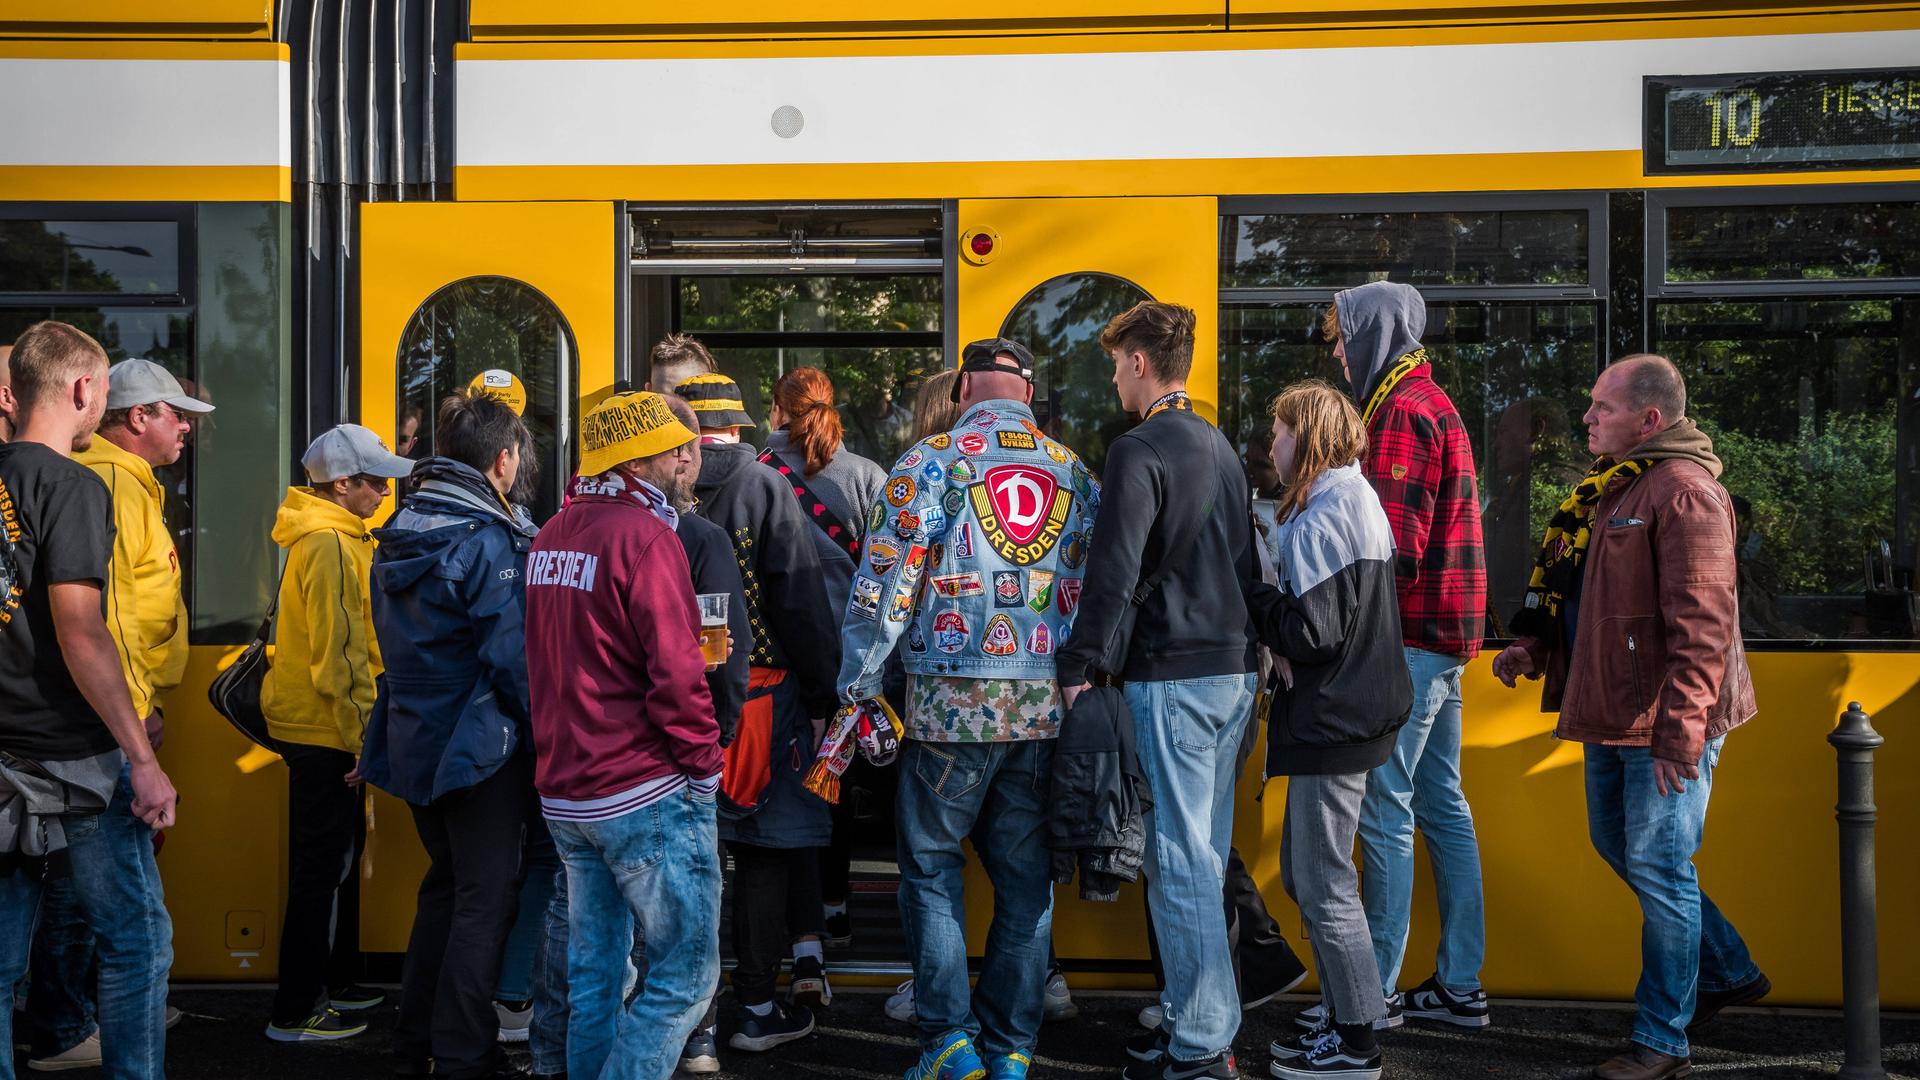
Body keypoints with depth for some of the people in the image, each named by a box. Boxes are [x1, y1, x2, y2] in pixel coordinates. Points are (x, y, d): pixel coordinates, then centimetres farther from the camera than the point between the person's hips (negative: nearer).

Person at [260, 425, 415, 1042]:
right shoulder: (330, 544, -17)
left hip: (318, 728, 10)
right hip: (326, 730, -10)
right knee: (325, 867, -4)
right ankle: (295, 1013, 3)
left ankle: (333, 983, 30)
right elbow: (339, 651, -21)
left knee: (339, 857, 19)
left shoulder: (330, 536, 15)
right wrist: (361, 735, -19)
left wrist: (360, 728, 20)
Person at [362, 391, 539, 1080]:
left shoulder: (398, 537, 7)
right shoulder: (487, 540, -19)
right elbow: (511, 656, -21)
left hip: (412, 738, 8)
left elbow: (394, 642, 14)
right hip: (479, 745, -8)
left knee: (446, 884, 21)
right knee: (486, 898, 2)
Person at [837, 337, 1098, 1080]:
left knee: (931, 867, 9)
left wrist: (856, 688, 0)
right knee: (1026, 877, 11)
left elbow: (885, 584, -7)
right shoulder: (1075, 474, 9)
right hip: (1048, 707, 4)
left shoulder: (933, 461, -3)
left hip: (954, 705, -4)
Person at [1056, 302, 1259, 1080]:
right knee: (1205, 857, 15)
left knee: (1179, 862, -4)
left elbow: (1113, 573, -18)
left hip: (1171, 679, -9)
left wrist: (1080, 670, -15)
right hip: (1232, 672, 9)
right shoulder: (1221, 447, 15)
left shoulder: (1140, 451, -12)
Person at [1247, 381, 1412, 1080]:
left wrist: (1256, 599, -7)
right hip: (1351, 712, 10)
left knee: (1324, 884, 0)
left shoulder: (1321, 519, -17)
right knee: (1302, 870, 18)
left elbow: (1311, 634, -22)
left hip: (1332, 723, -10)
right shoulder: (1359, 503, 14)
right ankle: (1342, 1017, 27)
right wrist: (1275, 611, 2)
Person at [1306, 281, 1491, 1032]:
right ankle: (1459, 986, 20)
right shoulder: (1434, 402, 19)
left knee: (1386, 814, -5)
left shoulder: (1402, 411, -13)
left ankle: (1375, 991, 2)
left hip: (1409, 642, -10)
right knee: (1442, 805, 13)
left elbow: (1396, 548, -20)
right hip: (1443, 639, 10)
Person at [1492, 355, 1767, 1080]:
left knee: (1657, 865, -3)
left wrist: (1681, 731, -28)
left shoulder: (1684, 491, -17)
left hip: (1666, 723, -10)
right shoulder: (1611, 489, 15)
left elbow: (1702, 624, -24)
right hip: (1613, 717, 10)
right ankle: (1728, 972, 36)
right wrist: (1537, 647, 10)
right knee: (1619, 844, 19)